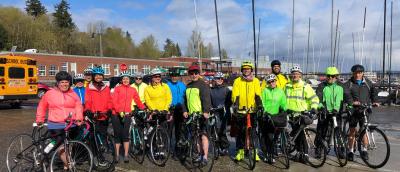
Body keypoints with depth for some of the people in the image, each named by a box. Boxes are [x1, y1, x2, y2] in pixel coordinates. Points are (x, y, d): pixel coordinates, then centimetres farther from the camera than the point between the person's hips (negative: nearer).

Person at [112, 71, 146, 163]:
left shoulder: (133, 90, 7)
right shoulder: (117, 88, 1)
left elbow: (138, 101, 10)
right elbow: (114, 101, -6)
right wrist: (120, 111, -18)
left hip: (127, 115, 1)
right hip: (117, 115, -1)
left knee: (125, 135, 1)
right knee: (117, 135, 6)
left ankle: (126, 155, 9)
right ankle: (117, 155, 18)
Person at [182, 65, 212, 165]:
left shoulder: (203, 85, -5)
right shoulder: (188, 86, 18)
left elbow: (206, 99, -14)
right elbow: (185, 100, 21)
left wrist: (206, 111, -24)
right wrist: (185, 111, 9)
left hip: (201, 114, -7)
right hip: (191, 114, 7)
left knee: (203, 135, -8)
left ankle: (205, 157, -4)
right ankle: (201, 155, 22)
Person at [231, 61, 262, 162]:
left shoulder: (255, 81, 5)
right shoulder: (237, 81, 3)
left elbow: (258, 95, -2)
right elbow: (235, 95, -5)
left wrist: (259, 105, -13)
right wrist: (235, 105, -17)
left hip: (252, 111, 0)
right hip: (240, 111, 0)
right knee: (240, 132, 6)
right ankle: (240, 151, 17)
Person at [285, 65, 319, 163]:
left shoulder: (305, 86, -4)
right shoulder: (287, 86, 9)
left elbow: (314, 98, -6)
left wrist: (314, 107, -19)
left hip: (303, 114, -4)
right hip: (292, 114, 4)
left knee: (302, 134, -7)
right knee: (295, 134, 9)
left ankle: (305, 153, 3)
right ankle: (299, 152, 22)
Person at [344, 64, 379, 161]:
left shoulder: (368, 83, 11)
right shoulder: (348, 84, -1)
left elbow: (374, 92, 16)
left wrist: (374, 101, -1)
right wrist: (352, 102, -30)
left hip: (365, 110, 2)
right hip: (353, 110, -2)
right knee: (352, 131, 3)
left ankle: (364, 150, 18)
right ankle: (351, 151, 12)